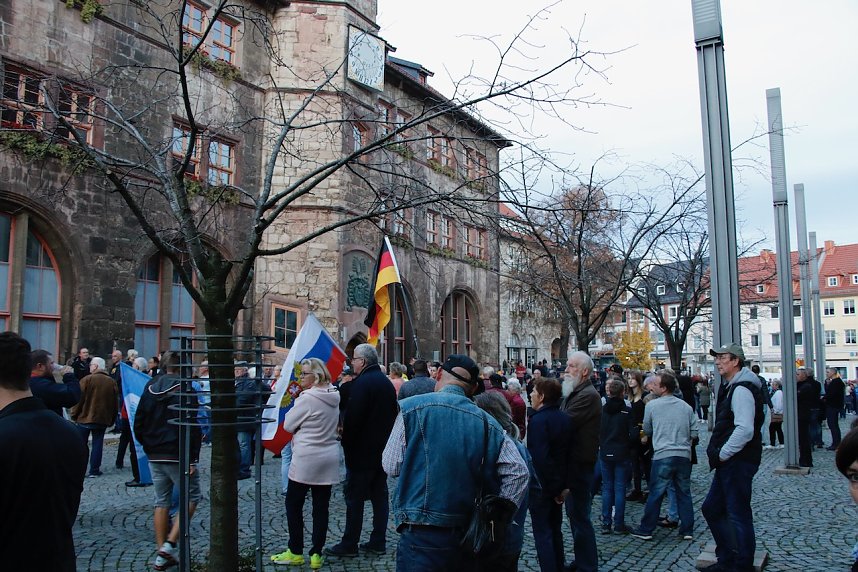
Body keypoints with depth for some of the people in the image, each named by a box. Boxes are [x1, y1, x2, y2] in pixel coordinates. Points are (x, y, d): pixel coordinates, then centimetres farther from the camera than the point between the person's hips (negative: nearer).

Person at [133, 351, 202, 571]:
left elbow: (138, 425, 11)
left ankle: (161, 553, 15)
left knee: (161, 502, 13)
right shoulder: (184, 389, -11)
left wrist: (150, 448, 19)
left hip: (155, 456, 6)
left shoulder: (150, 388, 8)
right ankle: (170, 544, -4)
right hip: (178, 456, -6)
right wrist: (193, 459, -15)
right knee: (191, 496, 7)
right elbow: (192, 427, -18)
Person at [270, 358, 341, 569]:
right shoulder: (334, 397, 6)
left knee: (293, 504, 8)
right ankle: (316, 554, 13)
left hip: (306, 459, -7)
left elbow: (288, 425, -8)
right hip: (329, 459, 7)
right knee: (321, 507, 9)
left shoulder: (307, 398, -17)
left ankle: (295, 552, 15)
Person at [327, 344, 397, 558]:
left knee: (354, 496, 1)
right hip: (383, 449, 8)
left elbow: (352, 417, -21)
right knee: (380, 495, 11)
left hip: (362, 451, -8)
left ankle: (349, 544, 7)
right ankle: (378, 542, 17)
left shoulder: (362, 383, -17)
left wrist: (346, 442, -9)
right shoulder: (387, 382, 10)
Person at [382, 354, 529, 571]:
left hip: (421, 536, -4)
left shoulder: (411, 407, -8)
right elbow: (519, 471, -1)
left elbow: (391, 466, -5)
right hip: (465, 536, 4)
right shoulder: (487, 422, 2)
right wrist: (500, 514, 8)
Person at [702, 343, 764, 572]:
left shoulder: (741, 390, -18)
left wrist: (723, 454, -18)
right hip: (729, 462, 11)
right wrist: (719, 453, 13)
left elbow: (745, 430, -27)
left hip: (738, 462, -11)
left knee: (739, 515, 0)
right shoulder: (730, 386, 15)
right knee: (711, 509, 17)